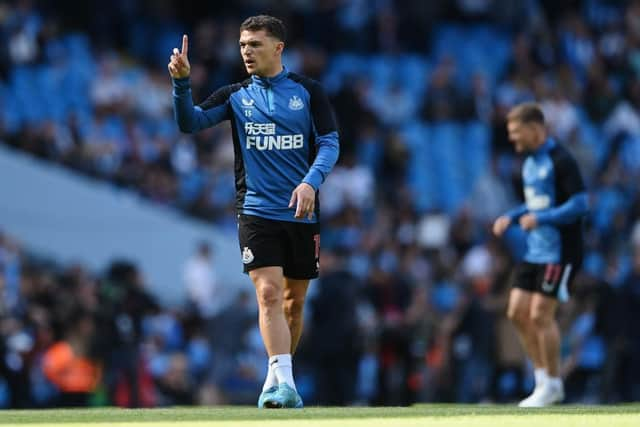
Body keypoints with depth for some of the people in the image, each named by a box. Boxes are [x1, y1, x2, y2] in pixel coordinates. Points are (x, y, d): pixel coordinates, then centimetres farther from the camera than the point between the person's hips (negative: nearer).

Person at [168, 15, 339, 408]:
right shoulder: (236, 96, 7)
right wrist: (181, 82, -20)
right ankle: (282, 383, -24)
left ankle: (280, 377, 26)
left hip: (302, 213, 1)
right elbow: (190, 122, -3)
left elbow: (330, 143, 0)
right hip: (256, 211, -1)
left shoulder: (308, 92, 4)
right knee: (269, 293, -17)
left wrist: (311, 182, -18)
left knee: (294, 300, 10)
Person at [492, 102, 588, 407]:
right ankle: (542, 377, 14)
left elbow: (580, 205, -19)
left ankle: (553, 385, 2)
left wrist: (540, 219, -26)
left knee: (540, 315, -9)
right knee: (517, 313, 4)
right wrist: (511, 217, 9)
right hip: (534, 252, 9)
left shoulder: (560, 161, -15)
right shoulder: (529, 163, 14)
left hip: (559, 253, -9)